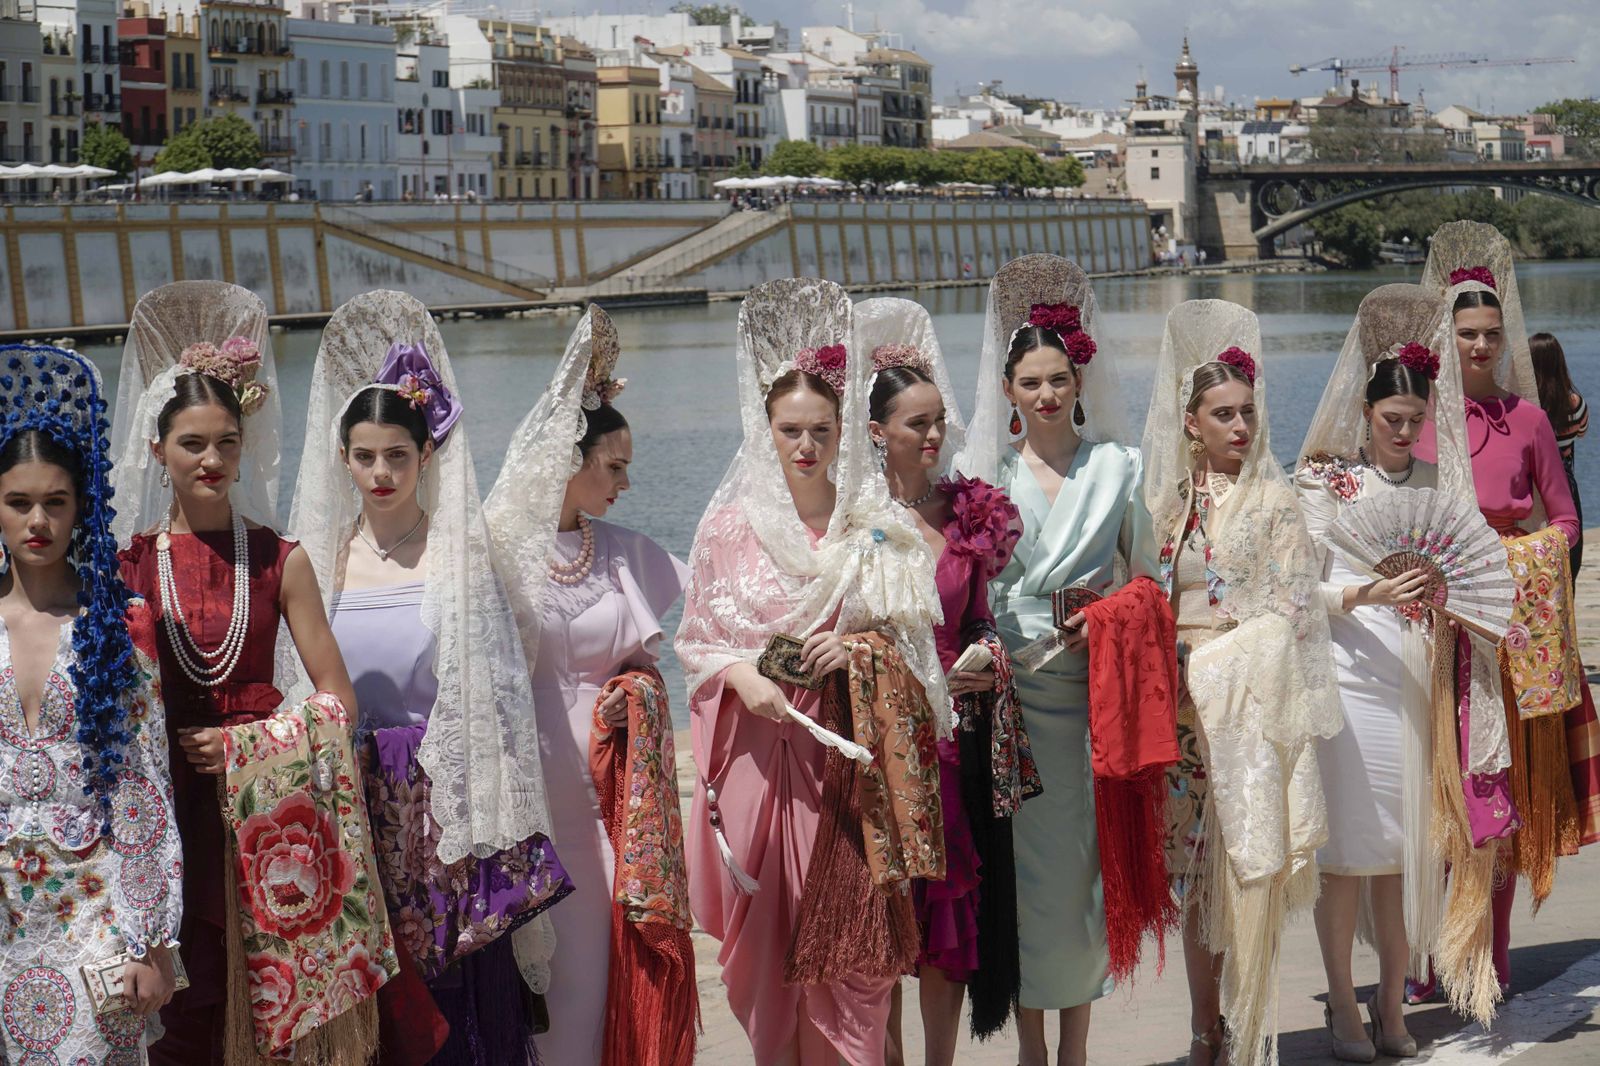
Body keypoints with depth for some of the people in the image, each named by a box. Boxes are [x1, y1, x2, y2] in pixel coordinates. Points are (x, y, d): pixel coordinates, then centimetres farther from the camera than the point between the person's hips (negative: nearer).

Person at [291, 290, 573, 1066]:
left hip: (446, 800, -2)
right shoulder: (321, 555, 4)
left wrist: (495, 820, -7)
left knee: (460, 981, 3)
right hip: (355, 809, 3)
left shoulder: (462, 549, -4)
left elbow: (496, 688, -3)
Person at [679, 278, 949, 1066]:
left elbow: (914, 632, 11)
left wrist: (863, 645, -9)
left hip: (851, 748, 0)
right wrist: (744, 677, -13)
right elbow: (697, 638, 6)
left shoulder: (876, 525, 4)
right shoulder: (730, 524, 2)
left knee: (852, 927, -1)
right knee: (766, 927, 3)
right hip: (762, 744, 0)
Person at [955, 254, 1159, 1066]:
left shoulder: (1118, 468, 8)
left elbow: (1145, 580, 11)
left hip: (1096, 685, 0)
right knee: (1026, 859, 0)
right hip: (1013, 686, 0)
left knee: (1088, 859, 2)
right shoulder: (987, 471, 7)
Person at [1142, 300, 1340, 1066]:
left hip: (1253, 701, -3)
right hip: (1183, 703, 4)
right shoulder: (1166, 500, 10)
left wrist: (1213, 660, -8)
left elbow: (1291, 608, -3)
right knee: (1195, 875, 7)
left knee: (1251, 871, -7)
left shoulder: (1274, 500, 0)